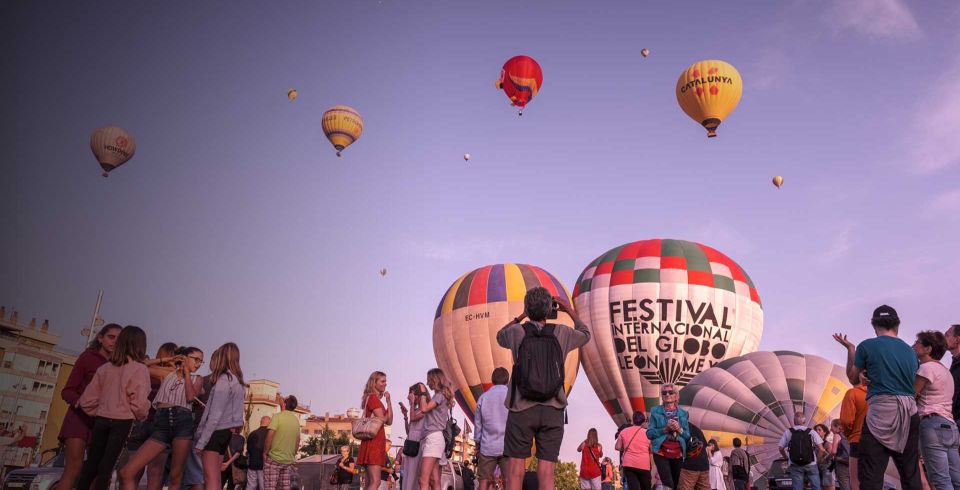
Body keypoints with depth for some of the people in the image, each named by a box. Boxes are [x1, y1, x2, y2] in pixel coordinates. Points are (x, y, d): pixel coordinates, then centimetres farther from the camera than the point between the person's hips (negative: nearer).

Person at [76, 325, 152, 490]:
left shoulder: (105, 367, 5)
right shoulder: (140, 369, -9)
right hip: (122, 421, -4)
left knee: (91, 464, 13)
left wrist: (98, 415, 18)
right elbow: (139, 403, -14)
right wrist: (142, 416, 6)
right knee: (107, 466, 0)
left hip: (101, 420, 4)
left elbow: (88, 399, 4)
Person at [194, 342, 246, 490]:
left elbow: (215, 415, -18)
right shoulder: (238, 382, 13)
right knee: (216, 478, 13)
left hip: (216, 432, -9)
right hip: (226, 431, 9)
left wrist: (200, 442, -16)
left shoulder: (224, 379, -14)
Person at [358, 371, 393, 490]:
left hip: (375, 442, 10)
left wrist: (388, 401, 4)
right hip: (374, 441, -10)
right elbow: (382, 419, -13)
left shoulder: (375, 399, 21)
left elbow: (389, 421, 15)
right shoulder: (373, 397, -7)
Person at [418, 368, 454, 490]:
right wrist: (426, 397, 19)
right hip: (431, 438, 10)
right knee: (434, 480, 4)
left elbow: (424, 409, -15)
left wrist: (423, 393, -2)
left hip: (434, 438, -10)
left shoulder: (439, 395, -4)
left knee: (424, 480, -18)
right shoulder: (440, 396, 24)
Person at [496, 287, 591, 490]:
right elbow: (585, 334, 23)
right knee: (546, 471, 2)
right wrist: (570, 311, 30)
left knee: (516, 468, 4)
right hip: (552, 410, 1)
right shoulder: (562, 333, 0)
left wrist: (521, 316, 23)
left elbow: (500, 336, 22)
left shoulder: (517, 332, -4)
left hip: (521, 408, -1)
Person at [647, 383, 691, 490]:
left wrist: (679, 429, -12)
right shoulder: (655, 411, 3)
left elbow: (688, 436, 8)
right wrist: (665, 429, -16)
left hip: (678, 454, 3)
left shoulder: (683, 413, 10)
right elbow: (649, 433, -3)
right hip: (661, 453, -3)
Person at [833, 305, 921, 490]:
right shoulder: (910, 351, 14)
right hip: (909, 414, 6)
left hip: (881, 412, -5)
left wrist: (850, 349, 21)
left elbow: (853, 378, 11)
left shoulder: (867, 346, 0)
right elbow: (913, 382, 18)